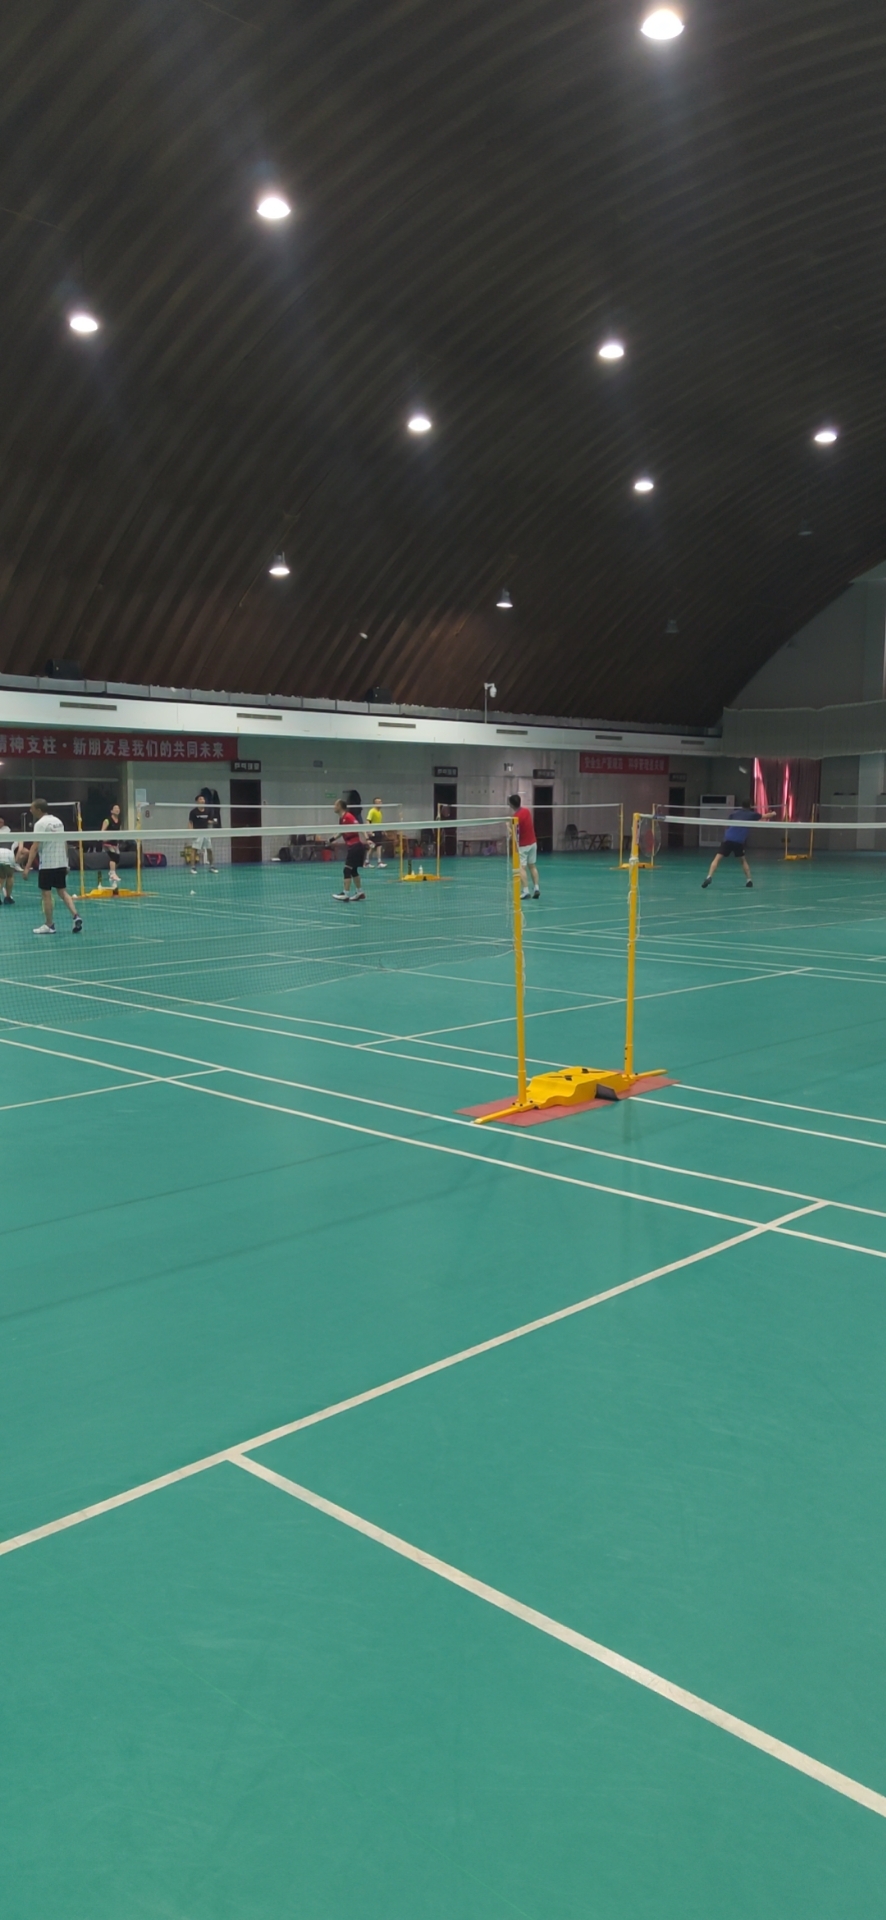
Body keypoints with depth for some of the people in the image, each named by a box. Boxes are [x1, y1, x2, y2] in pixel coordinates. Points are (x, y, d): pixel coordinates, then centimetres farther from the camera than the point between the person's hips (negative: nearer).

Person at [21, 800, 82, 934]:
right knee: (62, 891, 12)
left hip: (47, 864, -7)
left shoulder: (40, 824, -12)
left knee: (46, 894, 2)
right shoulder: (58, 821, 10)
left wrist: (27, 867, -19)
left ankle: (49, 925, 7)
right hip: (61, 863, 7)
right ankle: (75, 916, -4)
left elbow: (35, 847, -18)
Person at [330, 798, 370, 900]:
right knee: (353, 870, 16)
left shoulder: (348, 817, -15)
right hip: (351, 846, 10)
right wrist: (333, 839, 21)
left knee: (347, 870, -7)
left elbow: (359, 828, -22)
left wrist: (366, 839, -31)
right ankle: (360, 892, 22)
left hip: (356, 846, -10)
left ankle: (345, 894, -5)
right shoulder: (341, 819, 13)